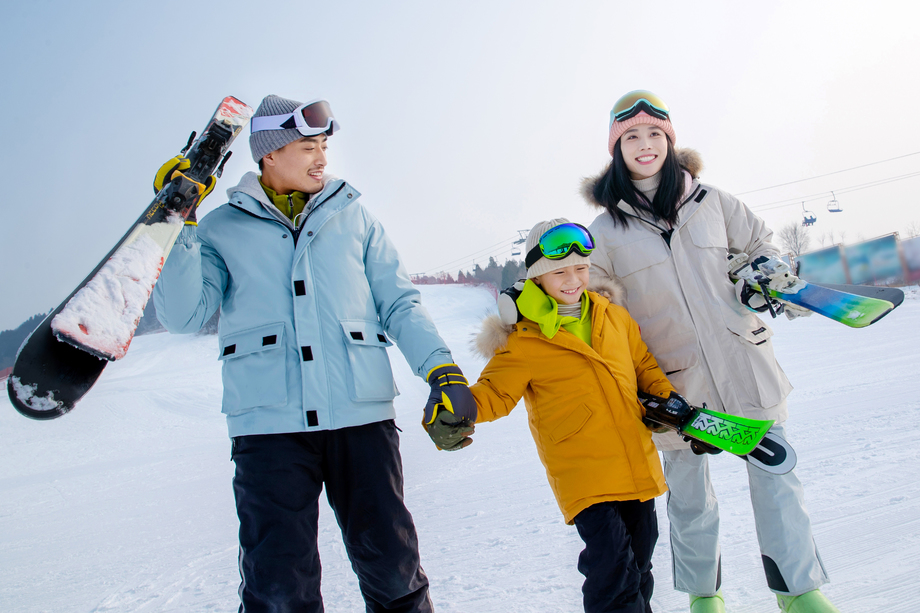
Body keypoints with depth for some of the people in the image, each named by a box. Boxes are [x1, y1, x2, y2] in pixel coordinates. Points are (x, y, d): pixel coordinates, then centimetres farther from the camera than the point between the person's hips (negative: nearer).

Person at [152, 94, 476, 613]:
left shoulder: (353, 217, 14)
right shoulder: (223, 229, 11)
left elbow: (399, 303, 11)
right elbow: (184, 315, 1)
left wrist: (441, 367, -3)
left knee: (392, 565, 4)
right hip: (269, 421, -1)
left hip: (362, 414, 1)